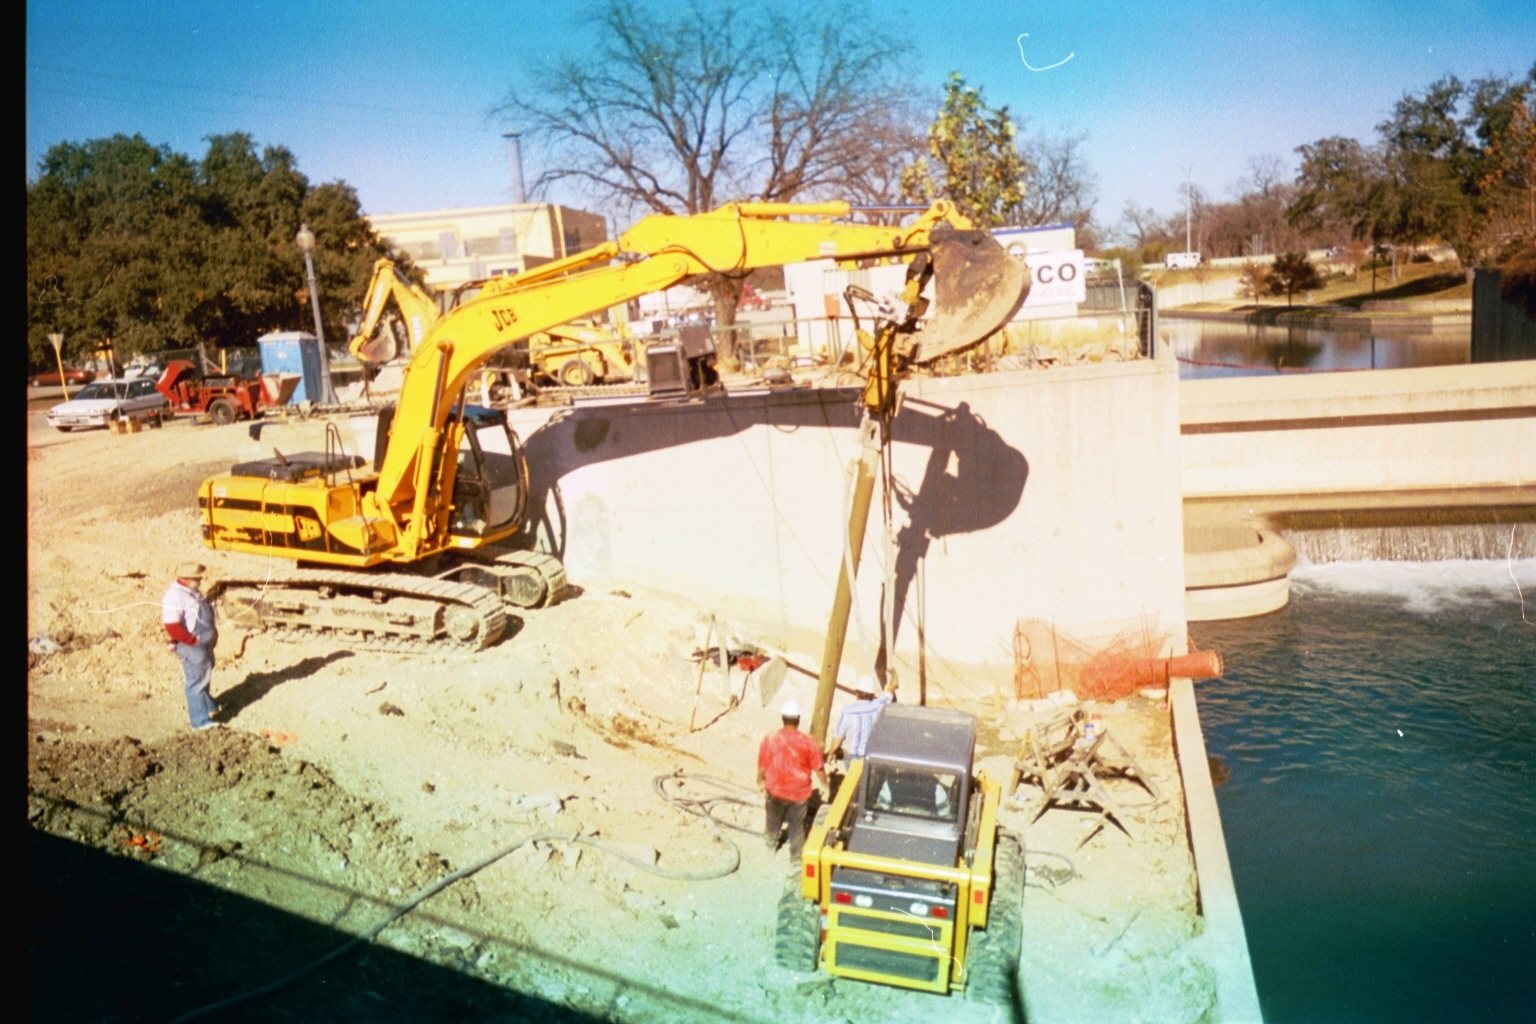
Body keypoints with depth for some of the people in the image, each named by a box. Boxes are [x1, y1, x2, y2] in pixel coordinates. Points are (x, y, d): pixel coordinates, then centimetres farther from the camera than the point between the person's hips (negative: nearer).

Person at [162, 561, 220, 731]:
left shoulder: (192, 590, 9)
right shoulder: (175, 595, -22)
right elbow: (172, 627, -27)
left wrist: (213, 634, 13)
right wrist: (193, 640, -23)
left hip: (204, 643, 10)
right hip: (190, 646, -10)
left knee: (205, 674, 26)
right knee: (196, 680, -7)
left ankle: (208, 705, 45)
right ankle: (201, 720, -4)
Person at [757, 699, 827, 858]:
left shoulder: (769, 740, -17)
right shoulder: (808, 742, -17)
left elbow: (762, 767, -5)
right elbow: (818, 768, -7)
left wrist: (760, 781, 14)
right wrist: (824, 785, 10)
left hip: (775, 791, 2)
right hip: (800, 792, -2)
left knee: (774, 820, 26)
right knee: (797, 825, 16)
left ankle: (771, 844, 49)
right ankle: (796, 855, 26)